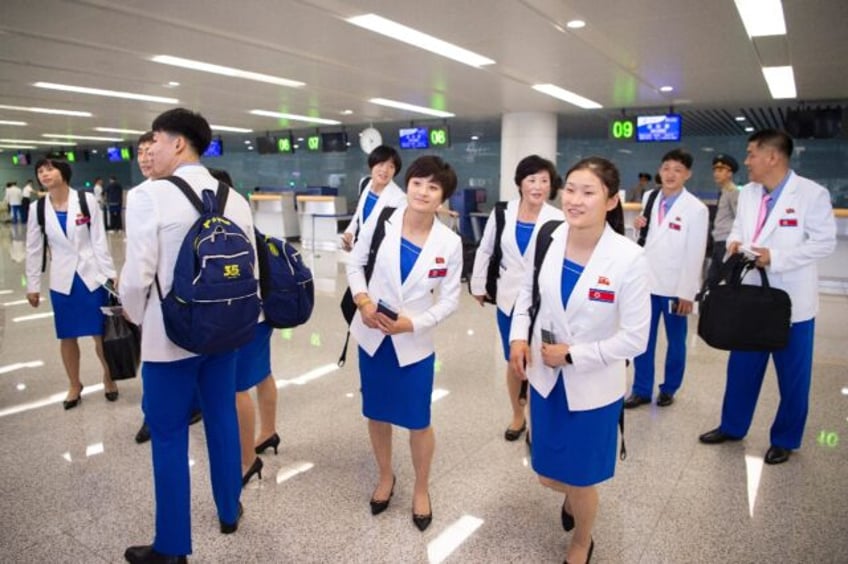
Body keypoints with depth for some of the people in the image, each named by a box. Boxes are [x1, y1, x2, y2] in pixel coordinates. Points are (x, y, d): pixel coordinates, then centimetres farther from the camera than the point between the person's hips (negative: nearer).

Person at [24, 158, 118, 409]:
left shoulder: (86, 200, -6)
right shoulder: (38, 209, 1)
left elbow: (99, 240, -5)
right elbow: (34, 249, 6)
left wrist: (110, 274, -6)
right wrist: (32, 285, 6)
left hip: (93, 275, -2)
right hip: (62, 281, 2)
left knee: (102, 334, 5)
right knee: (67, 337, 11)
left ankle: (108, 378, 26)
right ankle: (75, 386, 28)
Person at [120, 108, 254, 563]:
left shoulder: (149, 195, -16)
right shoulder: (236, 199, 0)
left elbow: (137, 276, -16)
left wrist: (137, 319, 4)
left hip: (170, 335, -5)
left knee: (168, 438, 8)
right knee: (222, 420, 19)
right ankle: (229, 512, 37)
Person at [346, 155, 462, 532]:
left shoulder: (450, 243, -11)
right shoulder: (382, 223, -10)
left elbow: (450, 300, -6)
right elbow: (355, 264, 3)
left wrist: (412, 323, -18)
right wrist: (362, 300, -13)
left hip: (415, 342, -1)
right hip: (372, 336, 2)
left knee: (418, 422, 8)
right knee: (377, 414, 17)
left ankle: (421, 489, 34)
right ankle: (385, 477, 42)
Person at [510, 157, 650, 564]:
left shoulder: (629, 259, -21)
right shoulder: (548, 240, -10)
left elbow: (634, 339, -16)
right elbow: (528, 291, 7)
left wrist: (573, 356, -18)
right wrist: (518, 336, -8)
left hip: (593, 386, -3)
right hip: (545, 377, 4)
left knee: (580, 480, 15)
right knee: (548, 475, 19)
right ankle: (571, 496, 58)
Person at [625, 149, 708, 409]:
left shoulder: (696, 209, -10)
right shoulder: (649, 198, 3)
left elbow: (695, 255, -10)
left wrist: (686, 293, -10)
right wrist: (639, 228, -8)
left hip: (674, 287, -3)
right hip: (647, 282, 4)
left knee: (675, 341, 13)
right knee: (642, 339, 9)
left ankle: (669, 388, 30)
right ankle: (641, 389, 22)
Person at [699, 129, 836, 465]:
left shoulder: (812, 193, -12)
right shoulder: (747, 193, 6)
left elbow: (825, 242, -14)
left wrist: (775, 257, -24)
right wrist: (734, 243, -8)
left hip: (791, 301, -5)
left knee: (792, 375, 10)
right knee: (742, 367, 15)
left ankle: (785, 439, 28)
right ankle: (732, 426, 32)